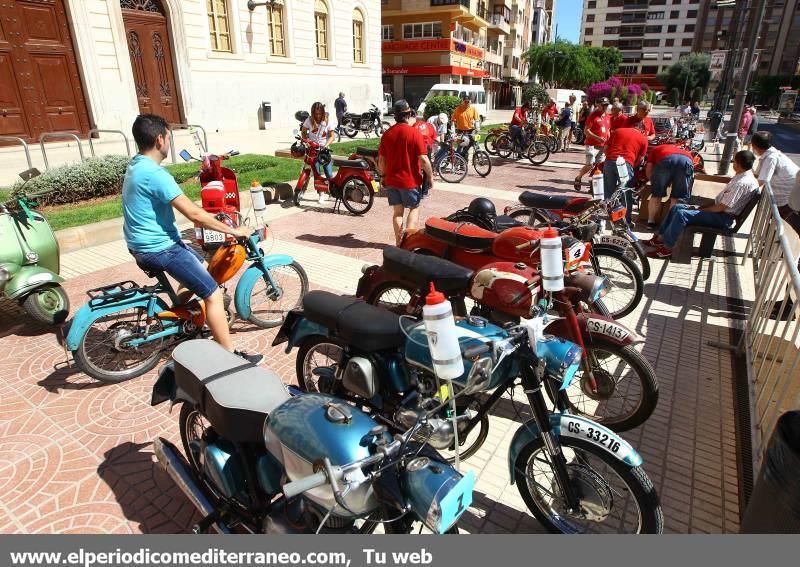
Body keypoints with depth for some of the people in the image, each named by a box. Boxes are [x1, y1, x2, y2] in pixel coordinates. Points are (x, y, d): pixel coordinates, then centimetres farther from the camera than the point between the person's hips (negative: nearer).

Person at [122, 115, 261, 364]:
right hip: (159, 248, -10)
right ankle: (231, 355, -3)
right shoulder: (155, 173, -24)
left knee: (199, 265, 29)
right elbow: (194, 215, -25)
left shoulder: (136, 165, 9)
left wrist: (207, 216, 21)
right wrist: (234, 231, -17)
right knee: (213, 294, -8)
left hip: (144, 245, 10)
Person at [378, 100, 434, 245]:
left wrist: (383, 176, 19)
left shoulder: (387, 134, 3)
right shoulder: (415, 133, -12)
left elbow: (381, 159, 5)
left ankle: (399, 242, 17)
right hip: (410, 180, -4)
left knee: (397, 211, 13)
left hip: (391, 180, 4)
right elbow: (423, 159, -15)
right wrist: (430, 177, -4)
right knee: (414, 209, 12)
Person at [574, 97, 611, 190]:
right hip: (592, 145, -6)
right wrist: (598, 138, -22)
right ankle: (578, 179, 13)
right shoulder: (593, 116, -7)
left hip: (602, 146, 6)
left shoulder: (607, 117, 13)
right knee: (590, 165, -11)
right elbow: (586, 131, -13)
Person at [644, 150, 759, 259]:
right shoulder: (741, 176, 12)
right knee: (677, 208, 4)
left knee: (681, 214, -26)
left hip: (722, 217, -10)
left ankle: (667, 248, -21)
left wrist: (700, 210, -9)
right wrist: (701, 207, 6)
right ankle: (660, 238, 3)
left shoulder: (742, 183, -20)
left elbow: (721, 207, -21)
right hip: (719, 210, 10)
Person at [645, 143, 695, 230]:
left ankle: (651, 222, 18)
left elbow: (649, 170, 26)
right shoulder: (682, 150, 47)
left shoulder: (655, 149, 38)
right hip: (687, 160, 2)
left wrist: (655, 182, 41)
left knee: (656, 195, 13)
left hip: (665, 159, -2)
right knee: (677, 198, 10)